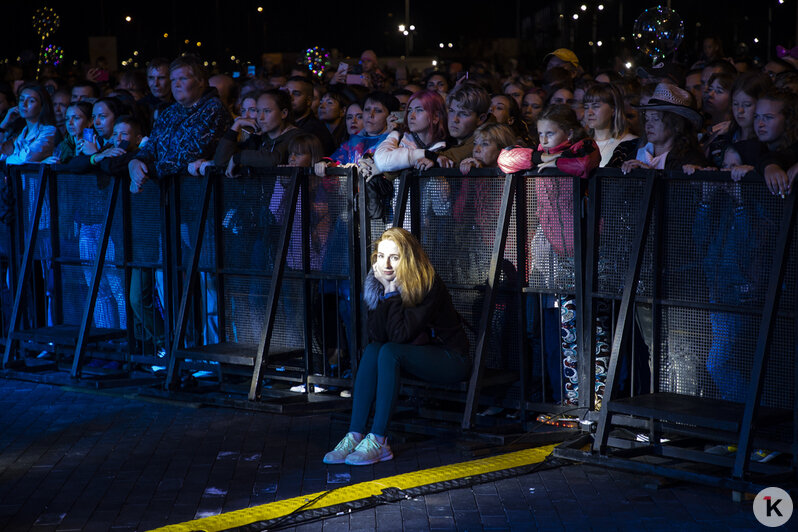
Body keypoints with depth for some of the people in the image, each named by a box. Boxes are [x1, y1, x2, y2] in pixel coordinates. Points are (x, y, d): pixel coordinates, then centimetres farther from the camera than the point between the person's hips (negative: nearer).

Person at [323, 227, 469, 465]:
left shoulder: (428, 286, -22)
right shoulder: (378, 283, -2)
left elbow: (401, 335, -26)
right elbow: (375, 335, -11)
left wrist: (393, 292, -26)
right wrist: (386, 293, -21)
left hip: (450, 358, -7)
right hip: (417, 355, 7)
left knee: (389, 352, -29)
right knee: (371, 351, -20)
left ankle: (378, 441, -31)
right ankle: (355, 436, -25)